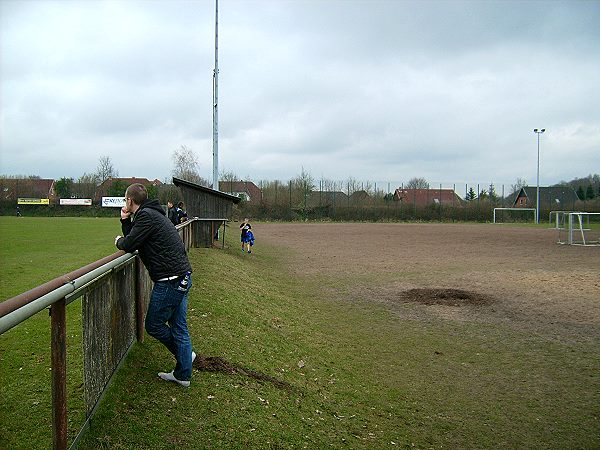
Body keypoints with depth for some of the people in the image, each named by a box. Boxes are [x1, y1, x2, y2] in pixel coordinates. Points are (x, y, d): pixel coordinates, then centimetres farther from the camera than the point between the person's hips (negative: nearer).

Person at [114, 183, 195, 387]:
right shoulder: (151, 213, 20)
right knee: (179, 327, 12)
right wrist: (125, 221, 15)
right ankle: (183, 375, 18)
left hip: (170, 280, -10)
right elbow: (134, 239, 22)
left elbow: (129, 245, -14)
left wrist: (119, 241, 6)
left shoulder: (146, 216, -12)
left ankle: (185, 354, 21)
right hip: (182, 277, 10)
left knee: (153, 325, 6)